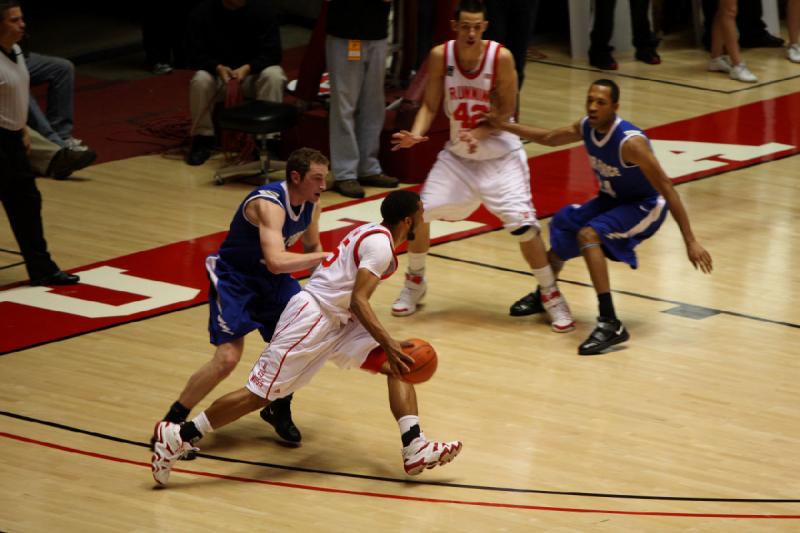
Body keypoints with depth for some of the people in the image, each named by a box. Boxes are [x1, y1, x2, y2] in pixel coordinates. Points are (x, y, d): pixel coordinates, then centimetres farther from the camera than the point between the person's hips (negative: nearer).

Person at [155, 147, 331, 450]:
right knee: (228, 358, -18)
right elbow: (276, 262, -44)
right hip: (234, 278, -8)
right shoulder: (269, 204, -32)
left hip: (270, 278, 8)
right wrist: (325, 257, -40)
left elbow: (312, 248, 13)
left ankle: (279, 409, 18)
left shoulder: (311, 204, -6)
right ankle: (171, 423, 0)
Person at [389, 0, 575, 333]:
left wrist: (478, 133, -31)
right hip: (457, 156, 4)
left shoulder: (501, 58, -19)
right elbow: (430, 105, -3)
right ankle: (415, 283, 22)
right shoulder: (440, 56, -10)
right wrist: (416, 134, -22)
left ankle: (552, 296, 3)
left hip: (500, 156, -3)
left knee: (523, 224, -14)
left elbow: (506, 113, -14)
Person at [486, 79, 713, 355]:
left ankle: (611, 325, -33)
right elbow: (549, 138, 14)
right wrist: (505, 126, 9)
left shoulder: (630, 142, -32)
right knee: (562, 226, 19)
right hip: (612, 200, 9)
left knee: (588, 234, -30)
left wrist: (690, 241, -34)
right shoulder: (586, 128, -9)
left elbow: (666, 188, -31)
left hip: (645, 207, -9)